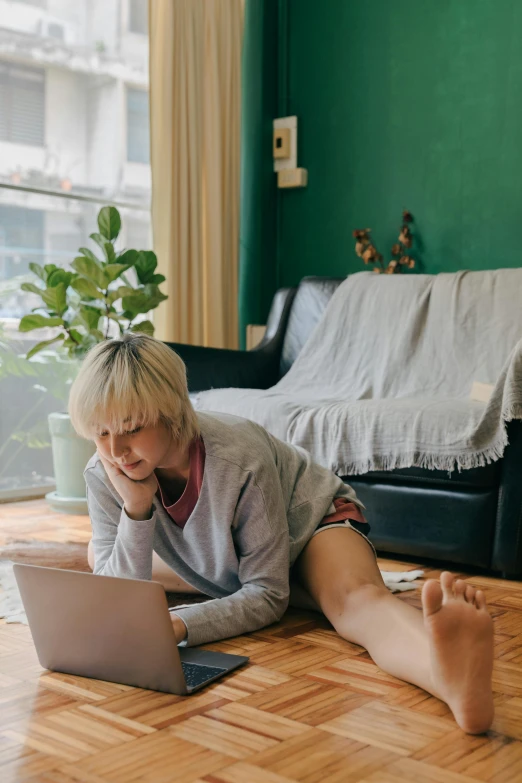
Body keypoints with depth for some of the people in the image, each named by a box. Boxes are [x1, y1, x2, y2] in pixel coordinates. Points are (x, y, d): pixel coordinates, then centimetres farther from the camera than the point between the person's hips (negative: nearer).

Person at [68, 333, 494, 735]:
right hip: (225, 561, 7)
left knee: (355, 599, -43)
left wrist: (178, 626, -45)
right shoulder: (104, 476, -23)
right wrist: (136, 510, -38)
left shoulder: (240, 461, -36)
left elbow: (268, 595, -30)